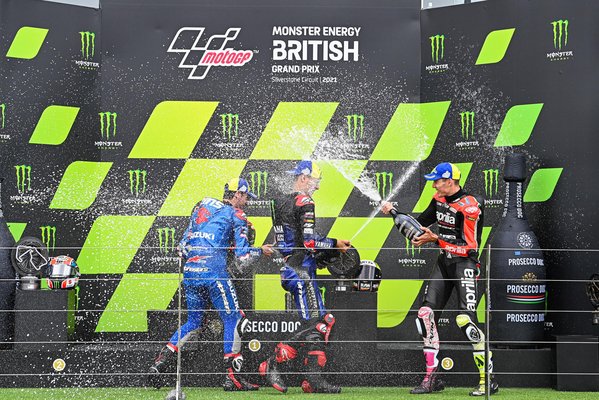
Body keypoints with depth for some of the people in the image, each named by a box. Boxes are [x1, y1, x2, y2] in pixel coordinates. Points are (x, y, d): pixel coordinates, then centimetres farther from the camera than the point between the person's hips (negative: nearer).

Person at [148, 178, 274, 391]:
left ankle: (160, 360, 6)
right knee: (233, 319, 3)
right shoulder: (236, 215, 3)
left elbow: (183, 246, 18)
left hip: (190, 271, 6)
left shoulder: (202, 206, 20)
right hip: (214, 272, -6)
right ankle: (232, 376, -2)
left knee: (193, 321, 18)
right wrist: (261, 251, 15)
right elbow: (243, 257, -2)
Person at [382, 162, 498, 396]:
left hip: (464, 264, -8)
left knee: (466, 319, -18)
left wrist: (435, 240, -24)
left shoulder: (469, 206, -17)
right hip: (444, 263, 8)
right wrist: (394, 212, 7)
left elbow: (469, 246, -20)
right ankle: (432, 378, 9)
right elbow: (421, 223, 19)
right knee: (426, 314, 1)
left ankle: (488, 379, -11)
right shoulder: (439, 199, 8)